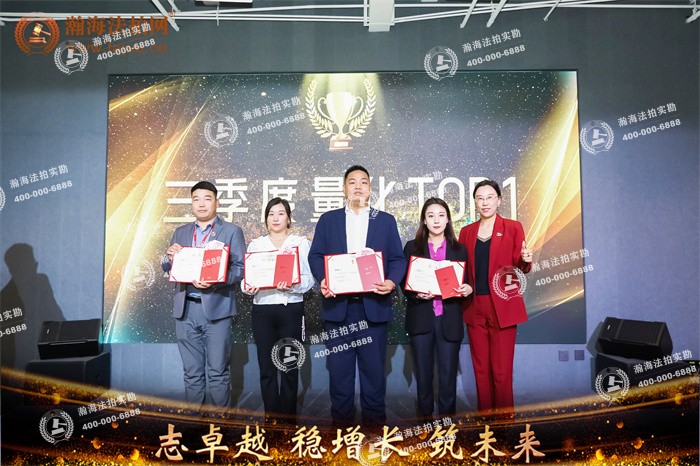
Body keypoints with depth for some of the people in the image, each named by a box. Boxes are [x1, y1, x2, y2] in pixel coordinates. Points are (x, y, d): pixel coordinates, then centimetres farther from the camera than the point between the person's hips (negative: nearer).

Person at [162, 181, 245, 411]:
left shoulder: (231, 231, 3)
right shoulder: (181, 232, 16)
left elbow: (240, 268, -4)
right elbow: (168, 269, 16)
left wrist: (215, 280, -20)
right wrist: (170, 257, -6)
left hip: (216, 308, -4)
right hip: (186, 310, 4)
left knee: (217, 372, 1)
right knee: (192, 373, 12)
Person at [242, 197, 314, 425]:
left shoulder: (301, 243, 6)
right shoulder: (255, 245, 12)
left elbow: (308, 279, -2)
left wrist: (293, 285, -22)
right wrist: (248, 287, -15)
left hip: (291, 309, -1)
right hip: (262, 310, 2)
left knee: (289, 367, 4)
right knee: (266, 368, 4)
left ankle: (288, 417, 16)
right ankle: (271, 417, 15)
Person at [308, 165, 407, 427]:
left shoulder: (386, 221, 11)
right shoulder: (328, 220, 12)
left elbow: (398, 258, 7)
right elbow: (315, 255, 5)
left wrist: (391, 281, -13)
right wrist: (322, 280, -14)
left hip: (373, 305, 0)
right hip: (338, 304, 0)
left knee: (374, 366, 5)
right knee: (339, 366, 6)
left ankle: (374, 419, 19)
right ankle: (341, 419, 20)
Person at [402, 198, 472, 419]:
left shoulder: (459, 249, 9)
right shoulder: (412, 247, 5)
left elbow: (465, 284, 10)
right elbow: (404, 284, 4)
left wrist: (467, 289, -12)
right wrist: (417, 295, -16)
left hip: (449, 319, 0)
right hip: (421, 319, 0)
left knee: (448, 375, 4)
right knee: (423, 374, 8)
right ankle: (424, 416, 24)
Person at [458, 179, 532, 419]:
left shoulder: (512, 228, 3)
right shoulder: (467, 232, 12)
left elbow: (520, 267, 2)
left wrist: (526, 260, -19)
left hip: (502, 308, -3)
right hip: (474, 307, 3)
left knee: (501, 370, -3)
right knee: (480, 368, 8)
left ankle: (504, 416, 12)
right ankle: (484, 415, 21)